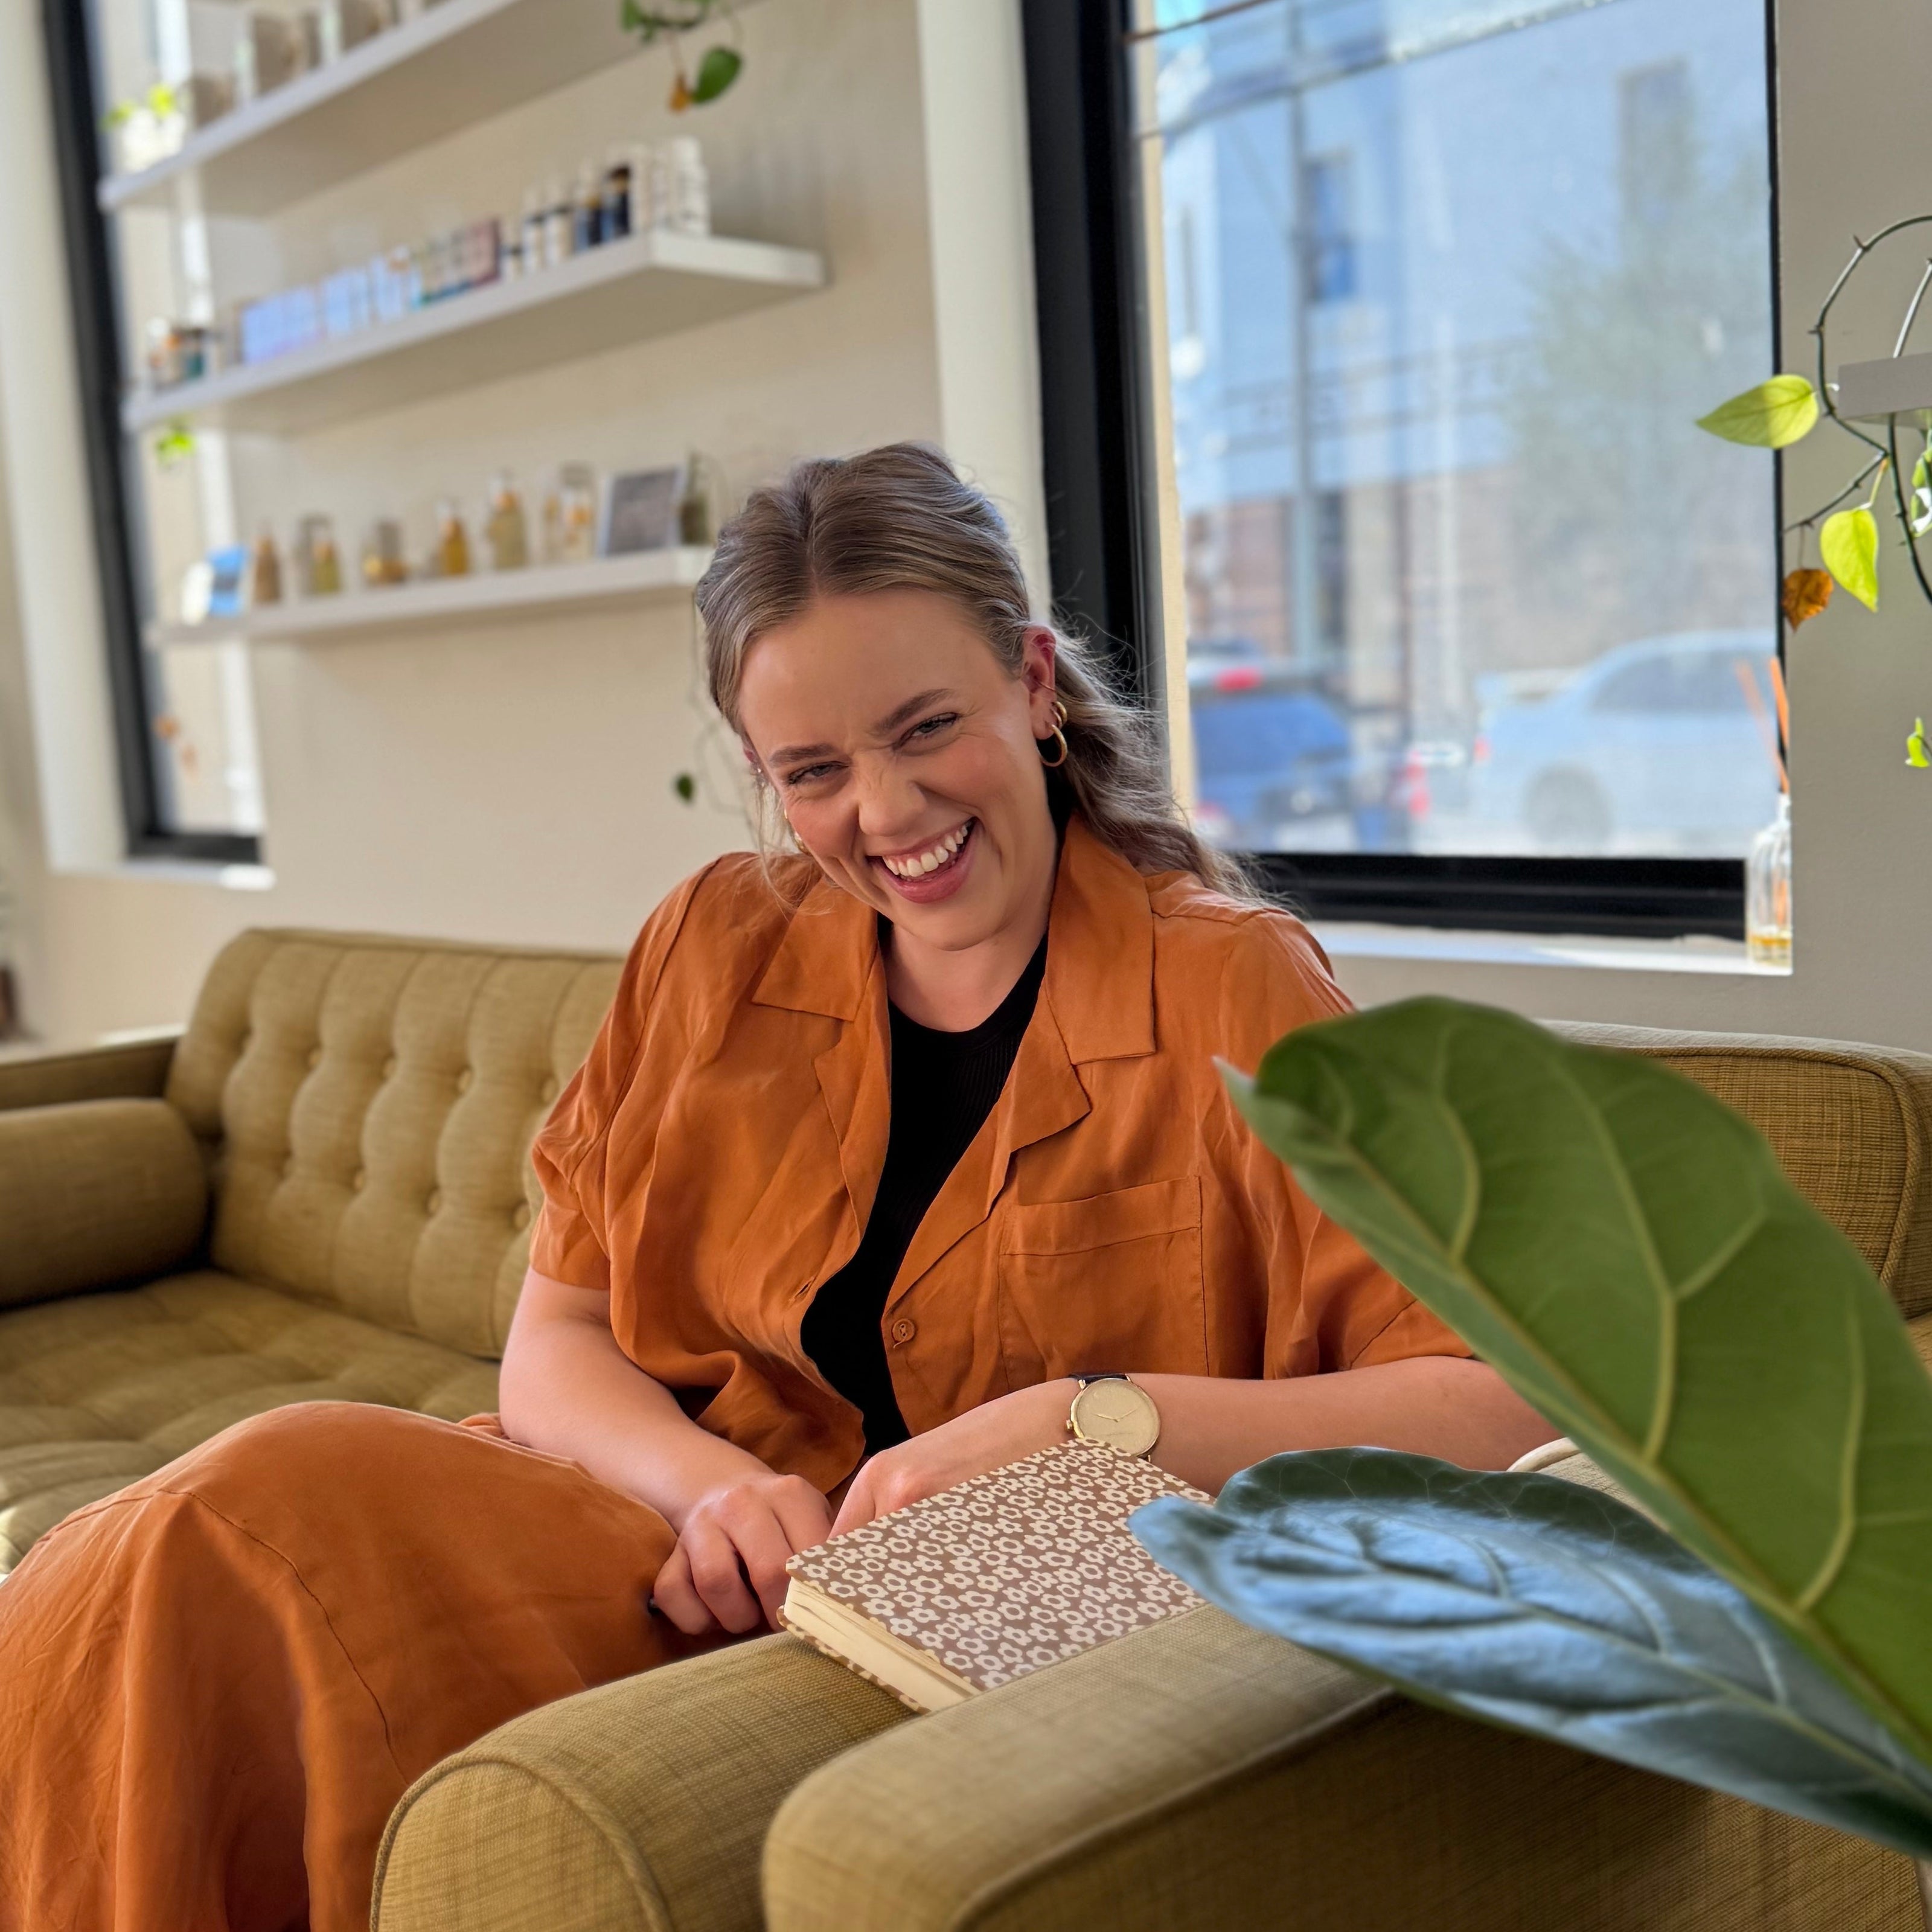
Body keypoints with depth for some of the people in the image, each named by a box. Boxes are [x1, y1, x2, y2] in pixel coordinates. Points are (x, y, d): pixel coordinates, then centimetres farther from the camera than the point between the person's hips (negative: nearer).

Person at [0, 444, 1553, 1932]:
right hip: (663, 1558, 5)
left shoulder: (1228, 994, -9)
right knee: (192, 1557, -25)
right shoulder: (717, 950, 6)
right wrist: (717, 1486, -16)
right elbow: (554, 1349, 6)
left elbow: (1498, 1406, -16)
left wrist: (1081, 1419, -25)